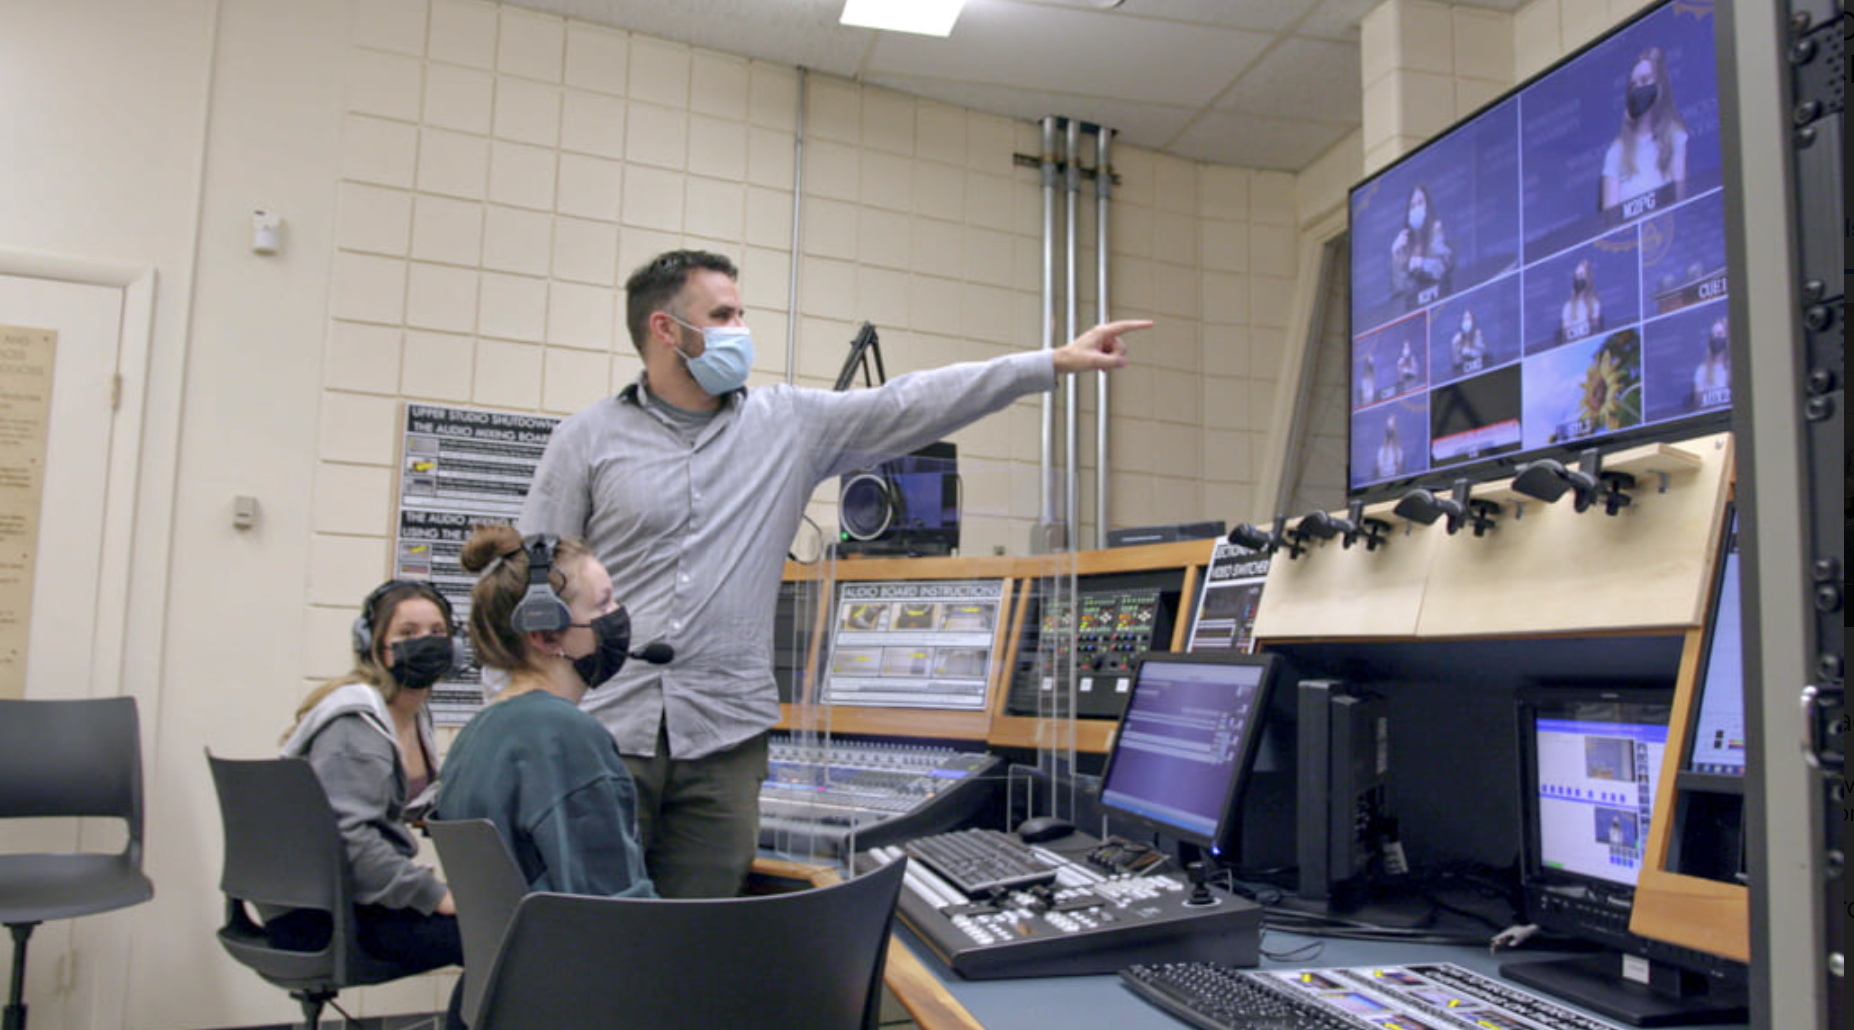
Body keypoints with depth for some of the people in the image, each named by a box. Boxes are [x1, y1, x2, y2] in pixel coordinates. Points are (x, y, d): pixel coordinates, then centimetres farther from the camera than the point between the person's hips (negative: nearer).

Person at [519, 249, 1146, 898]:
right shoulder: (588, 440, 3)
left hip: (725, 737, 2)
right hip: (604, 729, -1)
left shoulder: (790, 425, 7)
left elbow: (912, 406, 5)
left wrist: (1059, 361, 2)